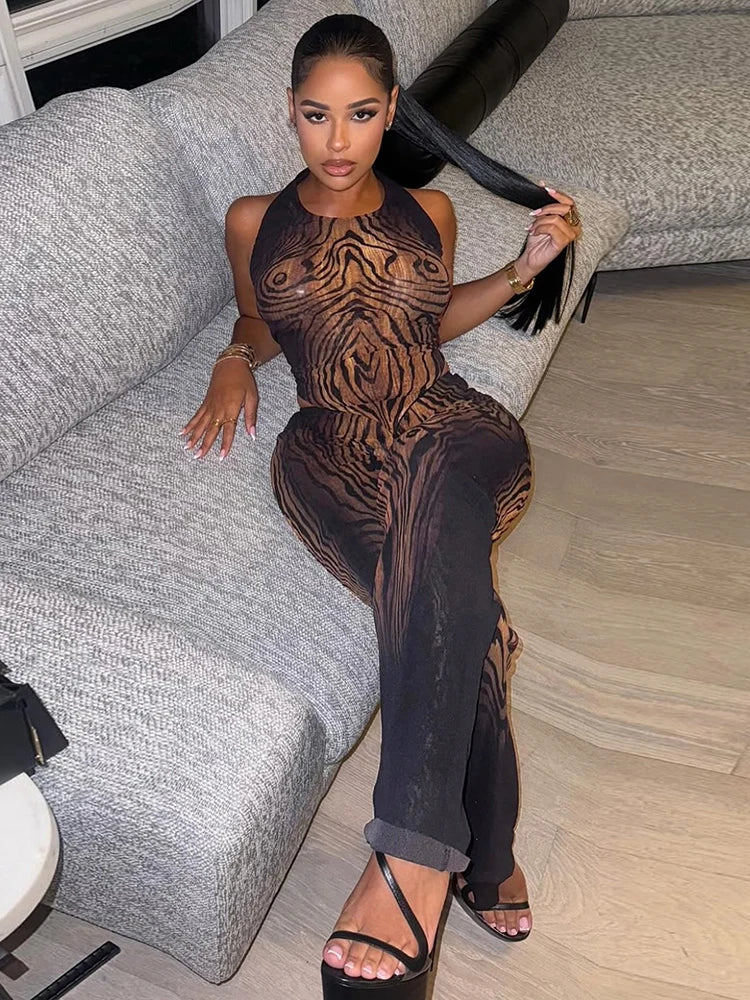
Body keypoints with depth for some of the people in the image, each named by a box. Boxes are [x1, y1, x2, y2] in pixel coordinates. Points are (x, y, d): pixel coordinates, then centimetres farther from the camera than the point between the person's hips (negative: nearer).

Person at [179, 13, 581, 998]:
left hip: (450, 428, 1)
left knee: (438, 491, -40)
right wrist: (235, 361, 5)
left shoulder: (429, 210, 17)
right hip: (332, 447, 0)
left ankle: (414, 854, -43)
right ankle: (487, 856, -14)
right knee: (460, 615, -32)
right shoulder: (255, 221, 15)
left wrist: (525, 268, 16)